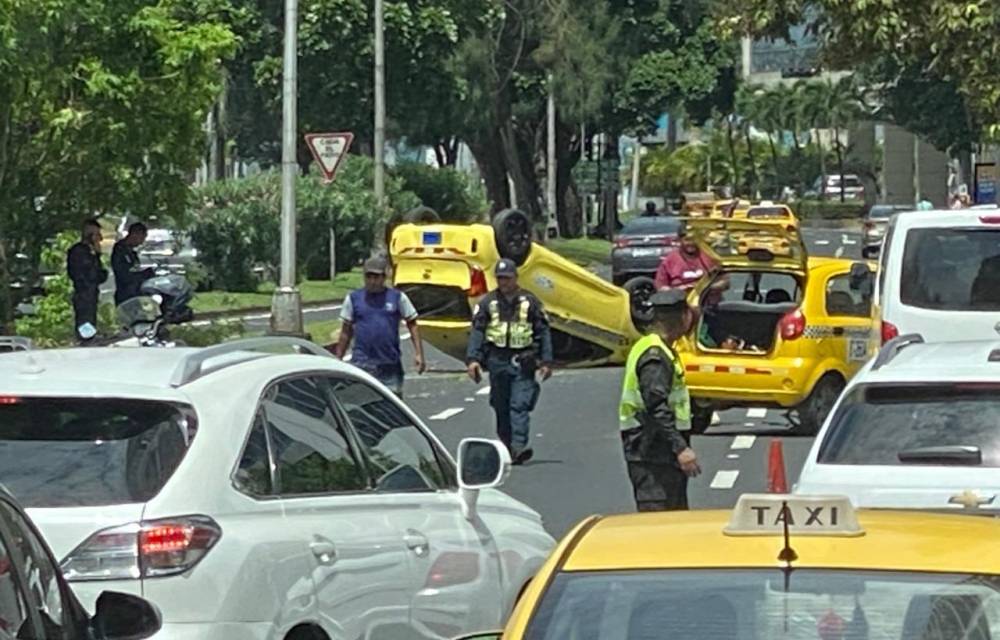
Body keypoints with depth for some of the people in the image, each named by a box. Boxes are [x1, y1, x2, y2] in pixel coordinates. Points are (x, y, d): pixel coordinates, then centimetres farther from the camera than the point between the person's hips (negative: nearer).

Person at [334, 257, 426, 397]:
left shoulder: (398, 297, 5)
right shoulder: (354, 298, 6)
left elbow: (412, 325, 6)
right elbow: (346, 331, 11)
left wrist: (418, 354, -3)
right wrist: (337, 359, 9)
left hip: (390, 365, 1)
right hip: (362, 363, -1)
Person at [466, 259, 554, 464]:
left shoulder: (530, 302, 7)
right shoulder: (487, 303, 8)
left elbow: (543, 332, 9)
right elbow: (477, 331, 4)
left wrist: (546, 361, 3)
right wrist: (473, 358, -8)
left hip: (522, 362, -2)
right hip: (497, 361, 2)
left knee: (520, 404, -13)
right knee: (501, 407, 7)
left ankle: (519, 447, -22)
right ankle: (506, 446, 18)